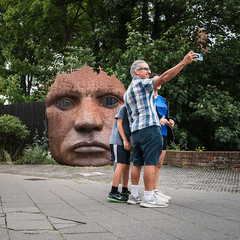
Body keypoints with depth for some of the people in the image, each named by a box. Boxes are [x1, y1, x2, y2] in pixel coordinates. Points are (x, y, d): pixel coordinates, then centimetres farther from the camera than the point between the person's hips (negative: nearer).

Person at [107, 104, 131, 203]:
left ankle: (124, 191, 16)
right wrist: (125, 140, -16)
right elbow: (119, 124, -10)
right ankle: (113, 193, -18)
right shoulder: (123, 108, -4)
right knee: (121, 165, -16)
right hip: (118, 141, -9)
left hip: (126, 143, 9)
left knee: (126, 166, 8)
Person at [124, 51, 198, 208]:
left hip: (136, 130, 9)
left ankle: (134, 195, 13)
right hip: (149, 127, -9)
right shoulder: (141, 83, -4)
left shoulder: (127, 93, 23)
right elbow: (164, 78, -14)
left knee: (137, 163, 11)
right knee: (151, 162, -10)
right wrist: (183, 63, -16)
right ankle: (149, 198, -12)